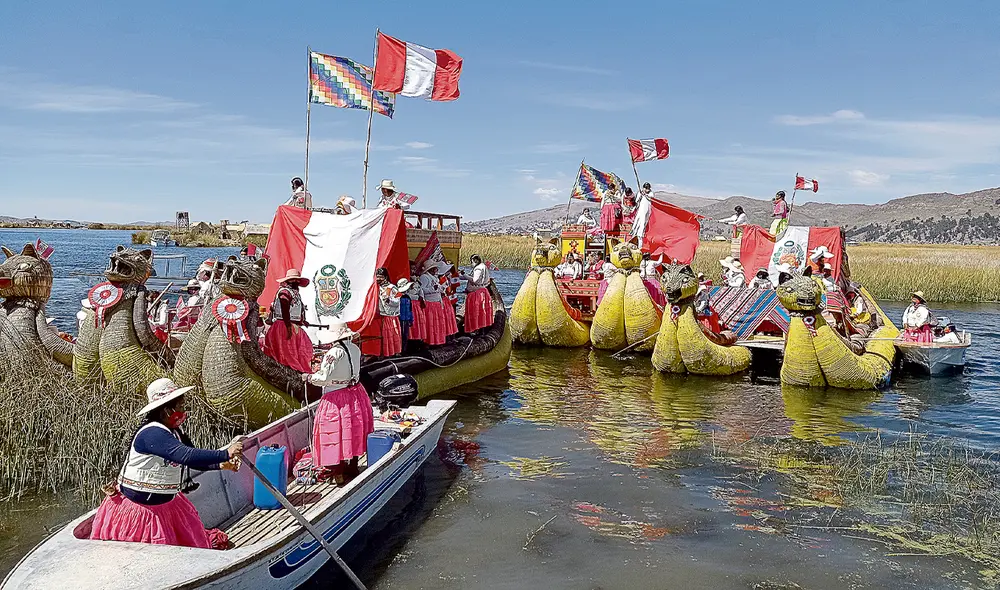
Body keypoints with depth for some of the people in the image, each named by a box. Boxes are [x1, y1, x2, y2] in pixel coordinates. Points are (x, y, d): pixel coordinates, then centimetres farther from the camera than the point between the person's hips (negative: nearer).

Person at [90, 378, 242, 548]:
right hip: (138, 507, -9)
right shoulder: (152, 434, -28)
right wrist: (225, 454, -38)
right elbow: (186, 456, -40)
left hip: (167, 503, 9)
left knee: (195, 543, 11)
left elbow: (193, 461, 8)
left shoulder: (175, 431, 2)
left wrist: (220, 465, -9)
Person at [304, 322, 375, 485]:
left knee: (336, 433, 6)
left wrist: (308, 377, -5)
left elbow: (322, 377, -22)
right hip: (356, 395, 7)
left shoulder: (335, 352, -22)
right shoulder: (355, 349, -1)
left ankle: (339, 475, 13)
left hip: (337, 399, -7)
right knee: (353, 434, 18)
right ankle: (353, 469, 31)